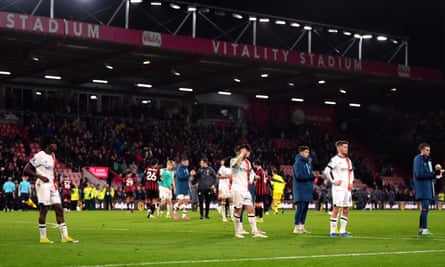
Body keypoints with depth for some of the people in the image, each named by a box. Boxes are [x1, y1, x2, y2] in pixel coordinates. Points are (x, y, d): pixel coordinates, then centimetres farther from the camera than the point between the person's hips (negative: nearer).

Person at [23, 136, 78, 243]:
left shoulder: (52, 156, 14)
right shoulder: (39, 156, -11)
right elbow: (26, 169, -11)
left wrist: (54, 180, 14)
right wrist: (40, 176, -17)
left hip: (52, 185, 8)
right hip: (43, 185, -8)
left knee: (59, 209, 4)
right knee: (43, 210, -3)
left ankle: (65, 236, 5)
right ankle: (43, 237, 5)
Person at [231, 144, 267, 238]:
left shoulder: (247, 162, 15)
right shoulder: (234, 160, -6)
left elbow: (251, 173, 31)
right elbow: (236, 163, -32)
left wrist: (250, 180, 12)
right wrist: (242, 154, -25)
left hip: (246, 189, 6)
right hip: (237, 189, -6)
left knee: (250, 209, 2)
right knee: (238, 210, -1)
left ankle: (255, 231, 3)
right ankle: (237, 231, 10)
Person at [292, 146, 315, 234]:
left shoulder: (308, 163, 16)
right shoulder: (298, 163, -9)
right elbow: (299, 176, -19)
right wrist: (311, 176, -14)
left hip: (307, 190, 8)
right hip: (300, 190, -8)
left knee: (305, 208, 9)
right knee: (300, 208, -9)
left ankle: (302, 227, 15)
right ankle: (296, 227, -5)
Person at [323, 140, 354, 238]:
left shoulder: (348, 160, 16)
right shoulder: (335, 159, -8)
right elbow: (326, 171, -17)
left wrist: (351, 182, 18)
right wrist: (334, 181, -14)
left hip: (347, 189, 7)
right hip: (339, 188, -7)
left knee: (346, 210, 7)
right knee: (336, 209, -7)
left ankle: (342, 231, 13)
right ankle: (332, 231, -2)